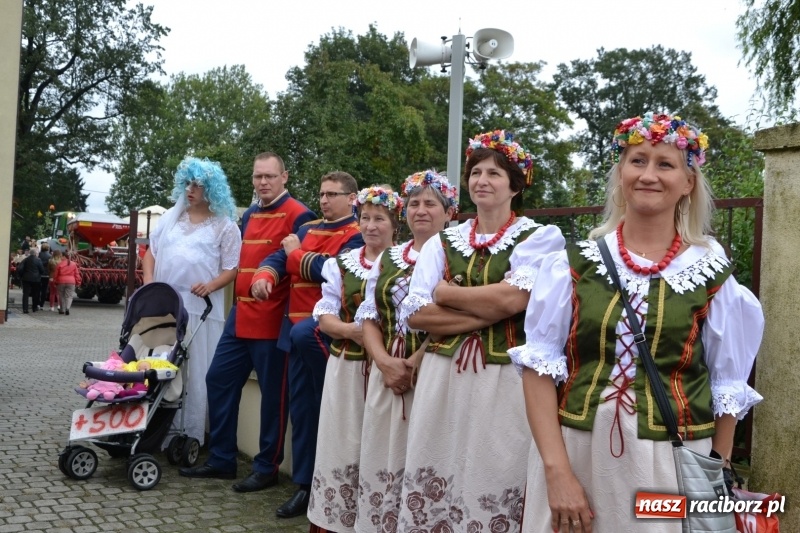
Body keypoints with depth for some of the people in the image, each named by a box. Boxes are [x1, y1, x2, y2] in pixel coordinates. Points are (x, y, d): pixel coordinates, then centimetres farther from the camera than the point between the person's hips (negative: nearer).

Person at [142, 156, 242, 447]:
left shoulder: (225, 225, 1)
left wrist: (211, 285, -19)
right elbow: (151, 252, 16)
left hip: (200, 308, -4)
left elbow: (232, 268, -2)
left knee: (195, 374, -1)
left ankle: (191, 435, 6)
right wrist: (148, 282, -1)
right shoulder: (170, 217, 14)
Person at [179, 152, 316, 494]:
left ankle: (268, 467, 16)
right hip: (240, 316, 9)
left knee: (273, 393, 3)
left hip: (273, 320, -8)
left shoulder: (298, 216, -9)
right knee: (219, 380, 12)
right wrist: (239, 298, 18)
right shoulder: (249, 216, 16)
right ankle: (221, 459, 24)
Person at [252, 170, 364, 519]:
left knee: (303, 335, -38)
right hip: (296, 328, 7)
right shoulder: (307, 230, 18)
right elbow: (277, 258, 8)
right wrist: (264, 277, -15)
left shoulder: (357, 235, -4)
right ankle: (305, 485, 18)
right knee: (300, 407, 7)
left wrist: (295, 254, -3)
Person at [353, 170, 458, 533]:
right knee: (380, 460, 8)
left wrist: (414, 365, -15)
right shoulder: (388, 258, 15)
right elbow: (369, 317, 11)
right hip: (386, 374, 5)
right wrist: (385, 362, -6)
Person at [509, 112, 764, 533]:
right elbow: (540, 365, -4)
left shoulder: (712, 275, 1)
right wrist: (557, 469, -12)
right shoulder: (573, 263, 0)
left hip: (672, 467, 0)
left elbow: (727, 390, 6)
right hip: (576, 455, 0)